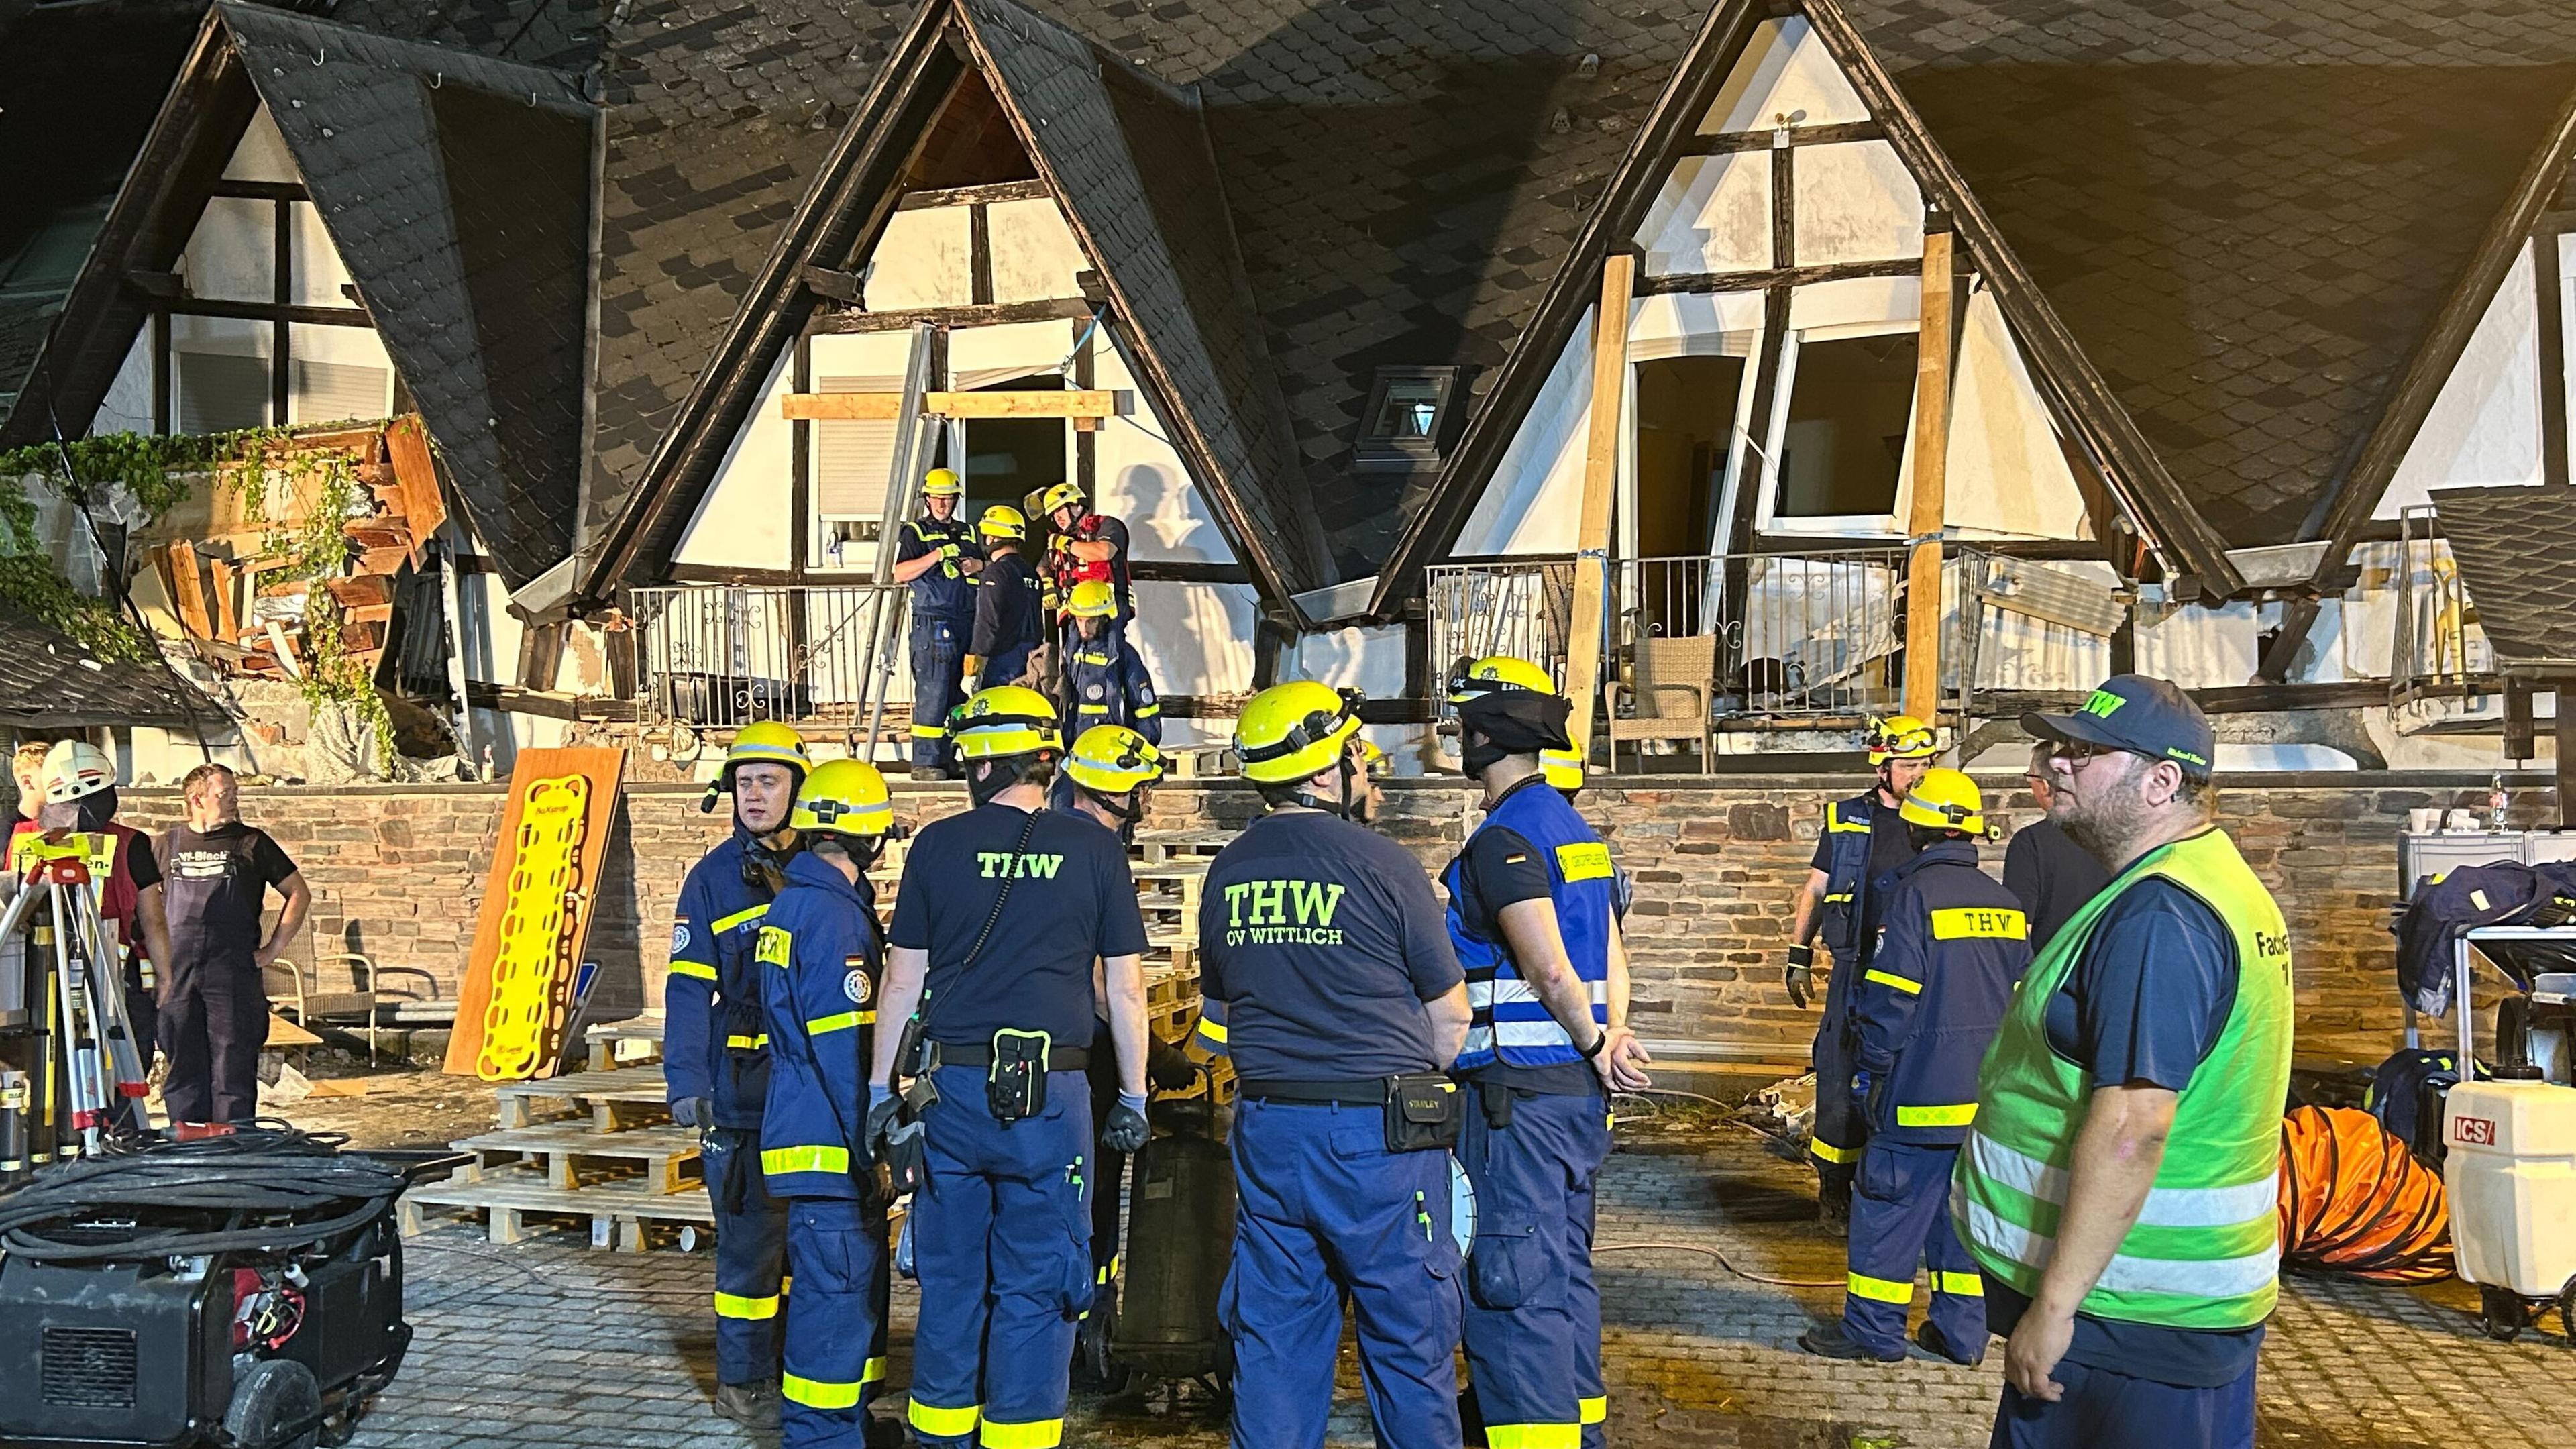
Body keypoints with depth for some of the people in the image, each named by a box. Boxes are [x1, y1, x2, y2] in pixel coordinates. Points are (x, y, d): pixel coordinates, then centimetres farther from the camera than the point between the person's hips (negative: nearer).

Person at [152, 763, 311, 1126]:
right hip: (176, 975, 2)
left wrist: (274, 948, 3)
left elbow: (299, 893, 9)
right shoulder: (166, 846, 11)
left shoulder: (252, 843, 6)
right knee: (182, 1072, 6)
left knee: (234, 1074, -2)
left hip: (234, 974, -2)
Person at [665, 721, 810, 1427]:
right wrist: (686, 1082, -12)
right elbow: (689, 988, -3)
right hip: (743, 1089, -4)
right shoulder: (712, 877, -1)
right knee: (750, 1235, -2)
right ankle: (743, 1380, 10)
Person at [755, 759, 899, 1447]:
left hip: (804, 1132, 10)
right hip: (833, 1149, -10)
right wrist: (875, 1147, -17)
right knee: (838, 1293, -3)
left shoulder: (787, 905, 13)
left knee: (848, 1285, 19)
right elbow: (844, 1051, -21)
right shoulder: (833, 915, -18)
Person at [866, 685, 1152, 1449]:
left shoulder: (937, 844, 2)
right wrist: (1133, 1097, 11)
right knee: (1035, 1288, 6)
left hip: (951, 1090, 2)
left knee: (950, 1280, 14)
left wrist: (880, 1089, 11)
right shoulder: (1094, 850, 0)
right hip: (1050, 1098, -2)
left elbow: (902, 982, 4)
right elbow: (1125, 990, 2)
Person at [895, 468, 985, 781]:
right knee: (932, 693, -9)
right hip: (932, 622, -6)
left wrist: (977, 565, 3)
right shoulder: (915, 532, 2)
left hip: (967, 622, 6)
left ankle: (949, 759, 13)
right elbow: (900, 573, -10)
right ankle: (925, 762, -6)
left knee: (960, 694, 7)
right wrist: (938, 555, -19)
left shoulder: (967, 532, 20)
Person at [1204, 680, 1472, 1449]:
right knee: (1408, 1337, 6)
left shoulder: (1226, 872, 4)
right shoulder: (1381, 864, -11)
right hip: (1382, 1131, -5)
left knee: (1275, 1336, 12)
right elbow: (1450, 1022, -4)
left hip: (1266, 1126, 5)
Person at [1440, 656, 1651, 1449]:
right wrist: (1611, 1039, 6)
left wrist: (1594, 1044, -9)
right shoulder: (1572, 825, 15)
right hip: (1577, 1087, 10)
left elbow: (1550, 970, -22)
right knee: (1565, 1268, 18)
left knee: (1511, 1288, -6)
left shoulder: (1503, 839, -15)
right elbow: (1613, 960, 15)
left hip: (1520, 1089, -10)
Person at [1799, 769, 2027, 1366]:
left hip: (1922, 1090, -7)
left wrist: (1870, 1069, -4)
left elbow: (1891, 997, -15)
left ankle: (1873, 1328, 7)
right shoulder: (2004, 902, 9)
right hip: (1987, 1092, 7)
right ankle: (1962, 1331, 18)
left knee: (1888, 1204, 2)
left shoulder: (1914, 894, -13)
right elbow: (2022, 995, 15)